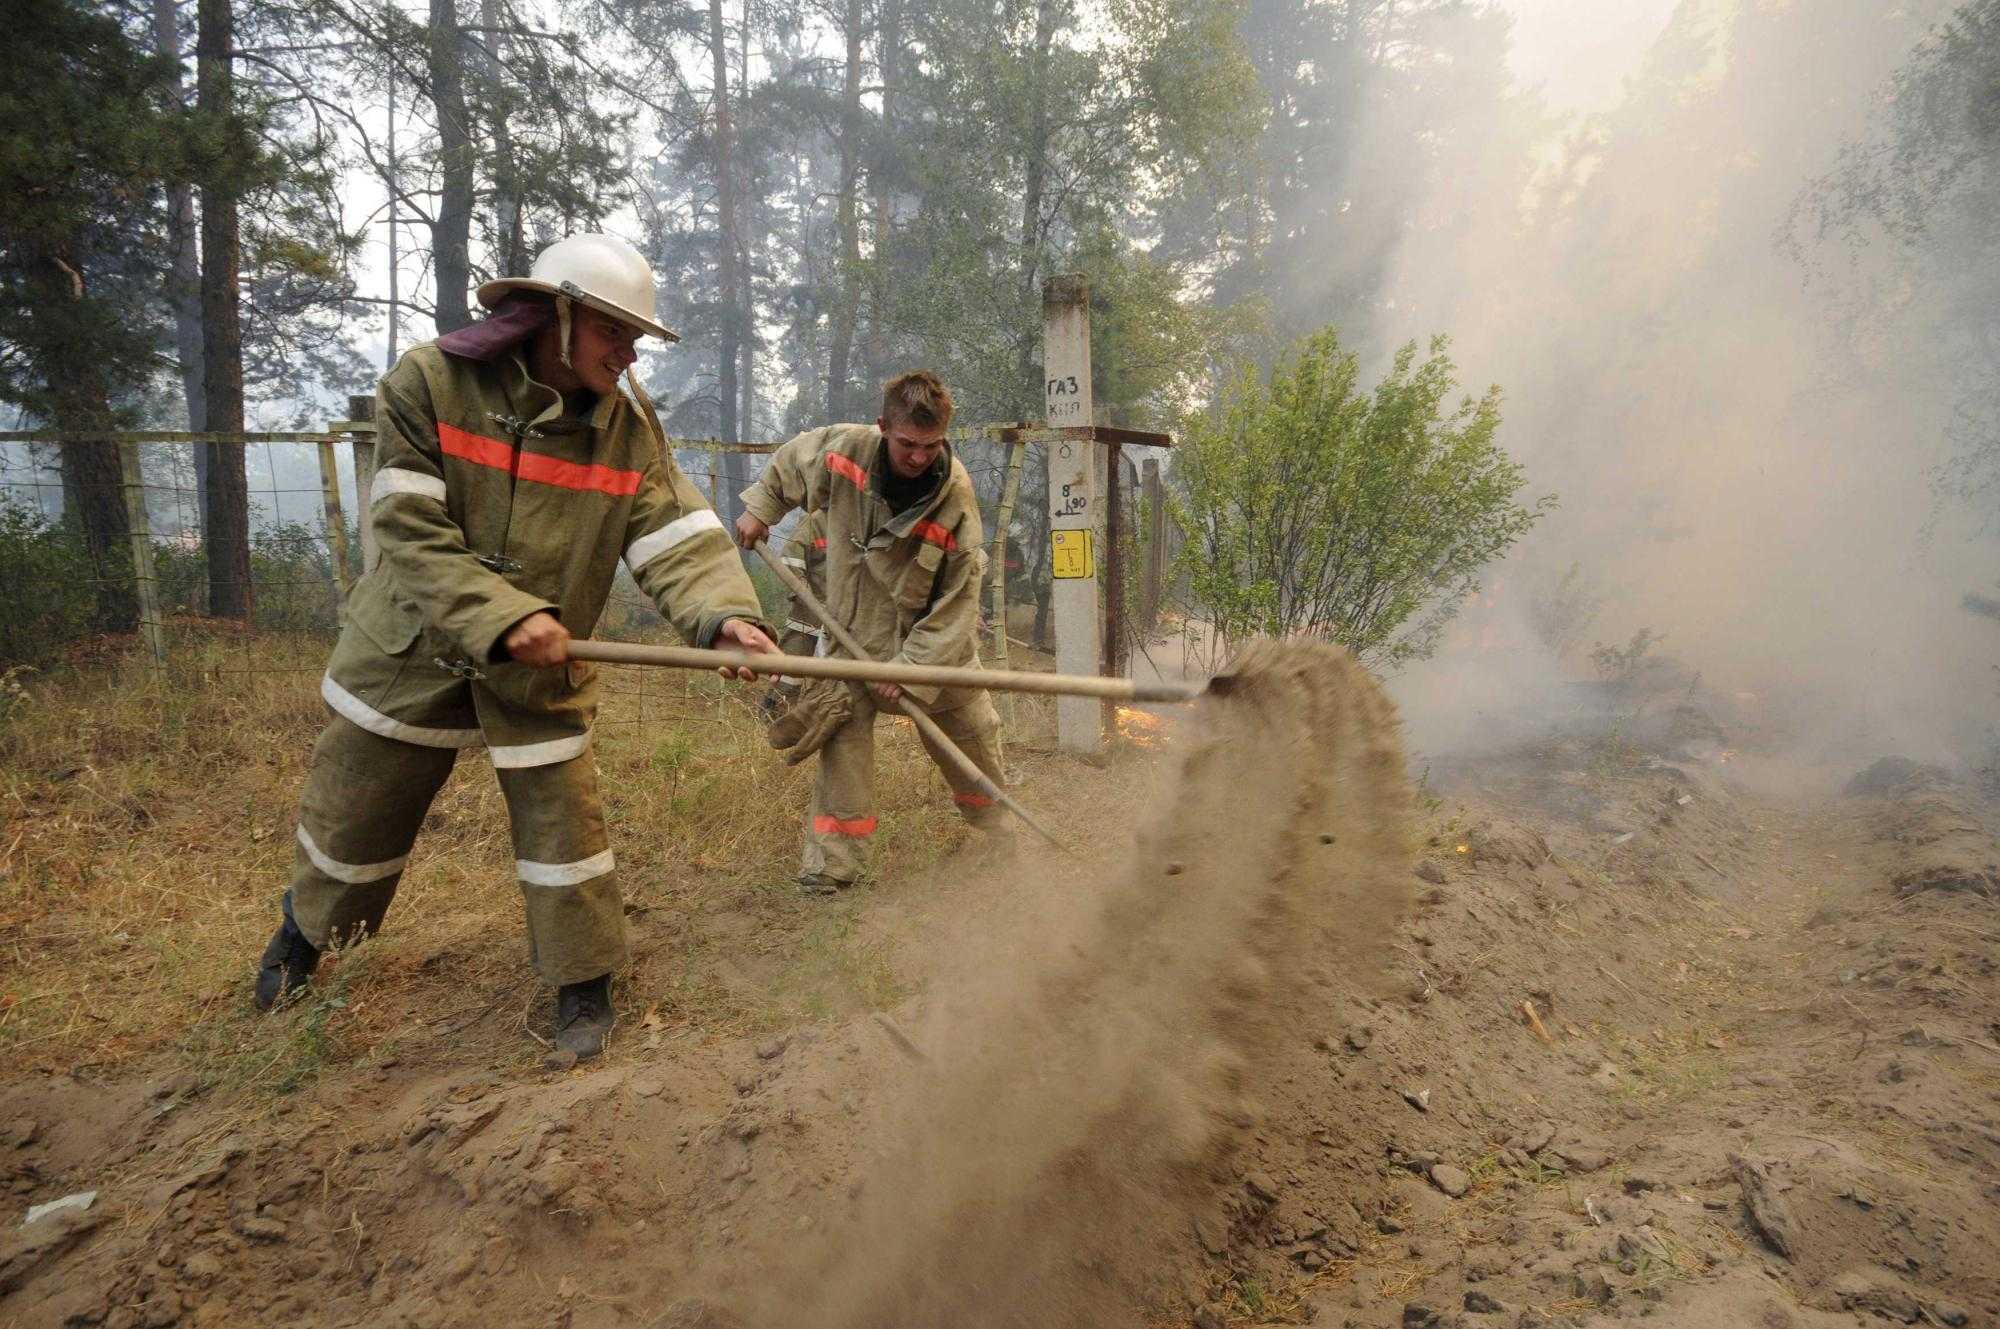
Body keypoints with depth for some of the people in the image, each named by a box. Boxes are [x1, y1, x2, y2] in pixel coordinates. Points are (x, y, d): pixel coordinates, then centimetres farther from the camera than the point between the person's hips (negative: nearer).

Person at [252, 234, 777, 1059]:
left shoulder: (629, 427, -10)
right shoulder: (428, 384, -16)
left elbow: (680, 541, -19)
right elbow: (412, 533, -22)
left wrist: (721, 614, -39)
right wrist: (504, 619, -32)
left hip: (542, 669, 1)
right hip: (412, 651, 0)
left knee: (563, 823, 0)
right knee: (353, 814, 16)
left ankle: (583, 983, 20)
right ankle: (307, 930, 47)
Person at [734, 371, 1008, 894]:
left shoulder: (956, 497, -24)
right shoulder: (842, 449, -19)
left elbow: (957, 601, -21)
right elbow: (788, 462, 8)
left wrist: (911, 669, -25)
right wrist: (759, 508, 10)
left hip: (935, 636, 0)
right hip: (853, 631, 1)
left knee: (973, 737, 14)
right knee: (843, 742, -7)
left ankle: (998, 834, 40)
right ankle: (832, 863, 4)